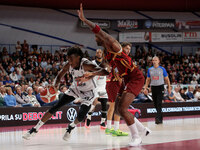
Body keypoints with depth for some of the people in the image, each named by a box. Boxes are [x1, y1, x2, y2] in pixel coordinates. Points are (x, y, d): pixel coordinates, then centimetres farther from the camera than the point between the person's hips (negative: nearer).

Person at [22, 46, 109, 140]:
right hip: (75, 88, 4)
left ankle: (71, 127, 19)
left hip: (88, 92, -4)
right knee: (56, 107, -6)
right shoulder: (68, 66, -19)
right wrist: (56, 84, -30)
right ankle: (35, 129, -2)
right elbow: (59, 76, -4)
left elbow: (104, 72, -45)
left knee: (81, 116, -17)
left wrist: (91, 74, -65)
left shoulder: (85, 65, -34)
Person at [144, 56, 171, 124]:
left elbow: (166, 79, 4)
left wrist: (169, 88, 0)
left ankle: (158, 118, -22)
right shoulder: (150, 69, 8)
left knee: (159, 103, -15)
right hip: (153, 87, 4)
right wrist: (145, 87, 4)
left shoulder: (162, 69, -1)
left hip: (160, 87, -4)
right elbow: (148, 79, 14)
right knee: (155, 104, 7)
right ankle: (160, 118, 19)